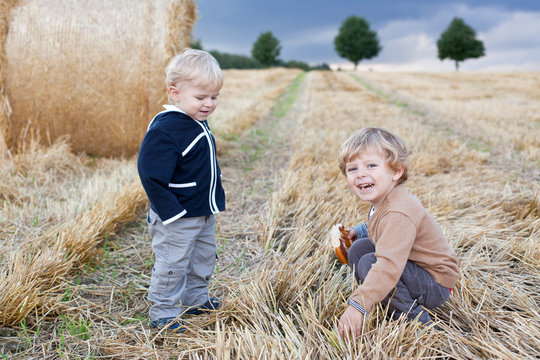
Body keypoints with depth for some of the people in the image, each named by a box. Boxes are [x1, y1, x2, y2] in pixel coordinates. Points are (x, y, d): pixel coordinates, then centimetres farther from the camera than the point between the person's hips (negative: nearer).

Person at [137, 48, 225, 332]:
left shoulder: (198, 123, 6)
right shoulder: (164, 129, -24)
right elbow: (151, 175, -25)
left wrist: (213, 199, 21)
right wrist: (171, 212, -26)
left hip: (204, 212, 9)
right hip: (177, 218, -9)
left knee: (203, 258, 21)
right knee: (172, 265, 3)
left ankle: (196, 300, 40)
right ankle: (163, 313, 19)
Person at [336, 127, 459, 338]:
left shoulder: (399, 214, -32)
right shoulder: (383, 202, 0)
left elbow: (388, 267, -43)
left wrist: (357, 306, -45)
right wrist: (359, 231, 12)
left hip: (436, 285, -10)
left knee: (368, 263, -27)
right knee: (359, 248, 6)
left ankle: (415, 319, -13)